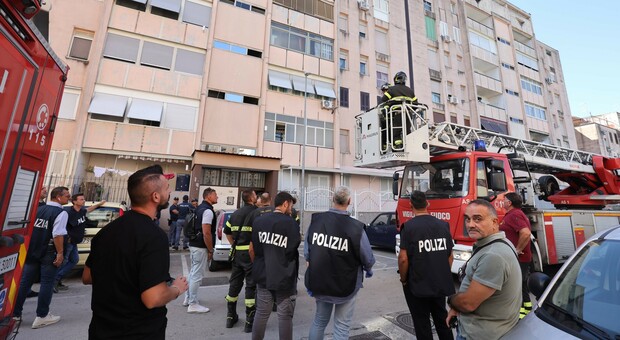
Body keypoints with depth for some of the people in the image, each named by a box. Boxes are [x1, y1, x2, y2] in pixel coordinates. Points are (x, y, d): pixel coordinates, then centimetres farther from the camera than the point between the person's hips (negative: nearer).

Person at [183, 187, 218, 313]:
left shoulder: (200, 208, 12)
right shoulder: (208, 211, -19)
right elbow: (206, 233, -23)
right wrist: (210, 250, -14)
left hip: (194, 244, 10)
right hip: (200, 247, -10)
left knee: (193, 272, 21)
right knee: (197, 275, 0)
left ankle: (188, 298, 34)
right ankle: (193, 304, 12)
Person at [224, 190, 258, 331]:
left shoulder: (235, 213, 12)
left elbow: (227, 231, 19)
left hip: (237, 253, 7)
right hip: (251, 253, -7)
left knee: (234, 283, 17)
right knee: (251, 285, 3)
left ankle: (230, 316, 31)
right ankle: (250, 322, 12)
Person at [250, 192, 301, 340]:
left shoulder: (259, 220, 1)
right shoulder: (290, 223, -16)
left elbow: (252, 249, 8)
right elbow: (295, 247, -10)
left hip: (263, 276, 5)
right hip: (284, 278, -5)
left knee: (261, 313, 18)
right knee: (285, 316, 10)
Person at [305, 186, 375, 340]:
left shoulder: (316, 220, -11)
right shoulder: (355, 227, -21)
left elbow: (307, 253, -4)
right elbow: (368, 258, -12)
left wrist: (310, 280, 10)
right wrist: (369, 269, 12)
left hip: (319, 282, 4)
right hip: (345, 285, -3)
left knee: (319, 320, 25)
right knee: (341, 327, 16)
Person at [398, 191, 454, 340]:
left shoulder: (409, 226, -18)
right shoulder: (443, 225, -2)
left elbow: (403, 258, -19)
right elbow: (450, 256, 6)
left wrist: (403, 280, -3)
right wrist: (443, 276, 18)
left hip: (417, 285, -5)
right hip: (441, 284, 5)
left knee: (422, 325, 12)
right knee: (442, 320, 24)